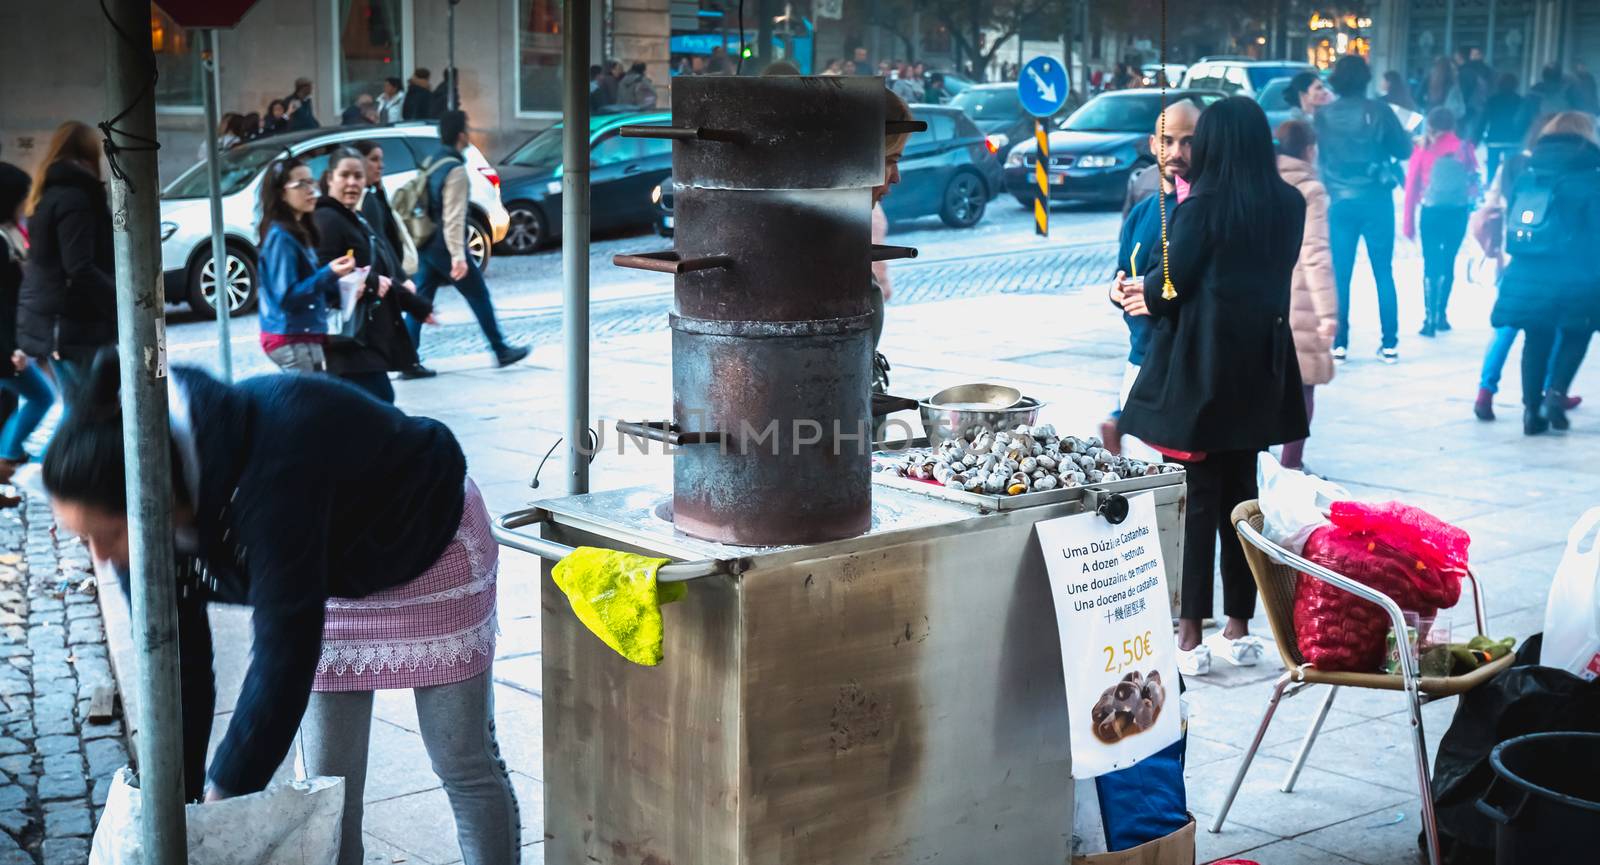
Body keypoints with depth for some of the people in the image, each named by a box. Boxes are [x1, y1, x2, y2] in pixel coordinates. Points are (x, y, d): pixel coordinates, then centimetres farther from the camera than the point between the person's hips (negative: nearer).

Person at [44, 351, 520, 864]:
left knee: (464, 766, 2)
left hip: (431, 548, -6)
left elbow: (284, 653, -39)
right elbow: (177, 667, -12)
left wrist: (224, 798, -33)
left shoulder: (270, 473, -44)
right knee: (326, 779, 4)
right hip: (331, 574, 6)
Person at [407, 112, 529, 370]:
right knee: (479, 297, 6)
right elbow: (453, 217, -22)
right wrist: (458, 256, -25)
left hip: (426, 245, 8)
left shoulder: (431, 164, 11)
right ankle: (501, 351, 17)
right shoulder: (455, 169, -16)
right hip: (445, 245, -8)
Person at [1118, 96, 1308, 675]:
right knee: (1240, 493, 14)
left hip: (1198, 368, -6)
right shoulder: (1289, 206, 3)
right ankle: (1239, 630, 20)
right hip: (1257, 371, 6)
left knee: (1194, 499, 1)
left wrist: (1143, 297, 11)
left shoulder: (1201, 208, -16)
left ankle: (1189, 638, 4)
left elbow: (1170, 287, -13)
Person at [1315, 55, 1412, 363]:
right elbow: (1404, 149, 0)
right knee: (1383, 272, 6)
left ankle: (1339, 343, 4)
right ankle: (1389, 344, 5)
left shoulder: (1323, 115, -2)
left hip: (1340, 201, 1)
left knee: (1340, 275, 6)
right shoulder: (1378, 111, -6)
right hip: (1376, 199, -1)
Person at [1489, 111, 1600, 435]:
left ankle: (1531, 409, 12)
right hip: (1573, 276, -4)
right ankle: (1556, 393, -4)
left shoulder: (1527, 174, 9)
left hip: (1526, 273, 4)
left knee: (1536, 338, 15)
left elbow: (1511, 226, 13)